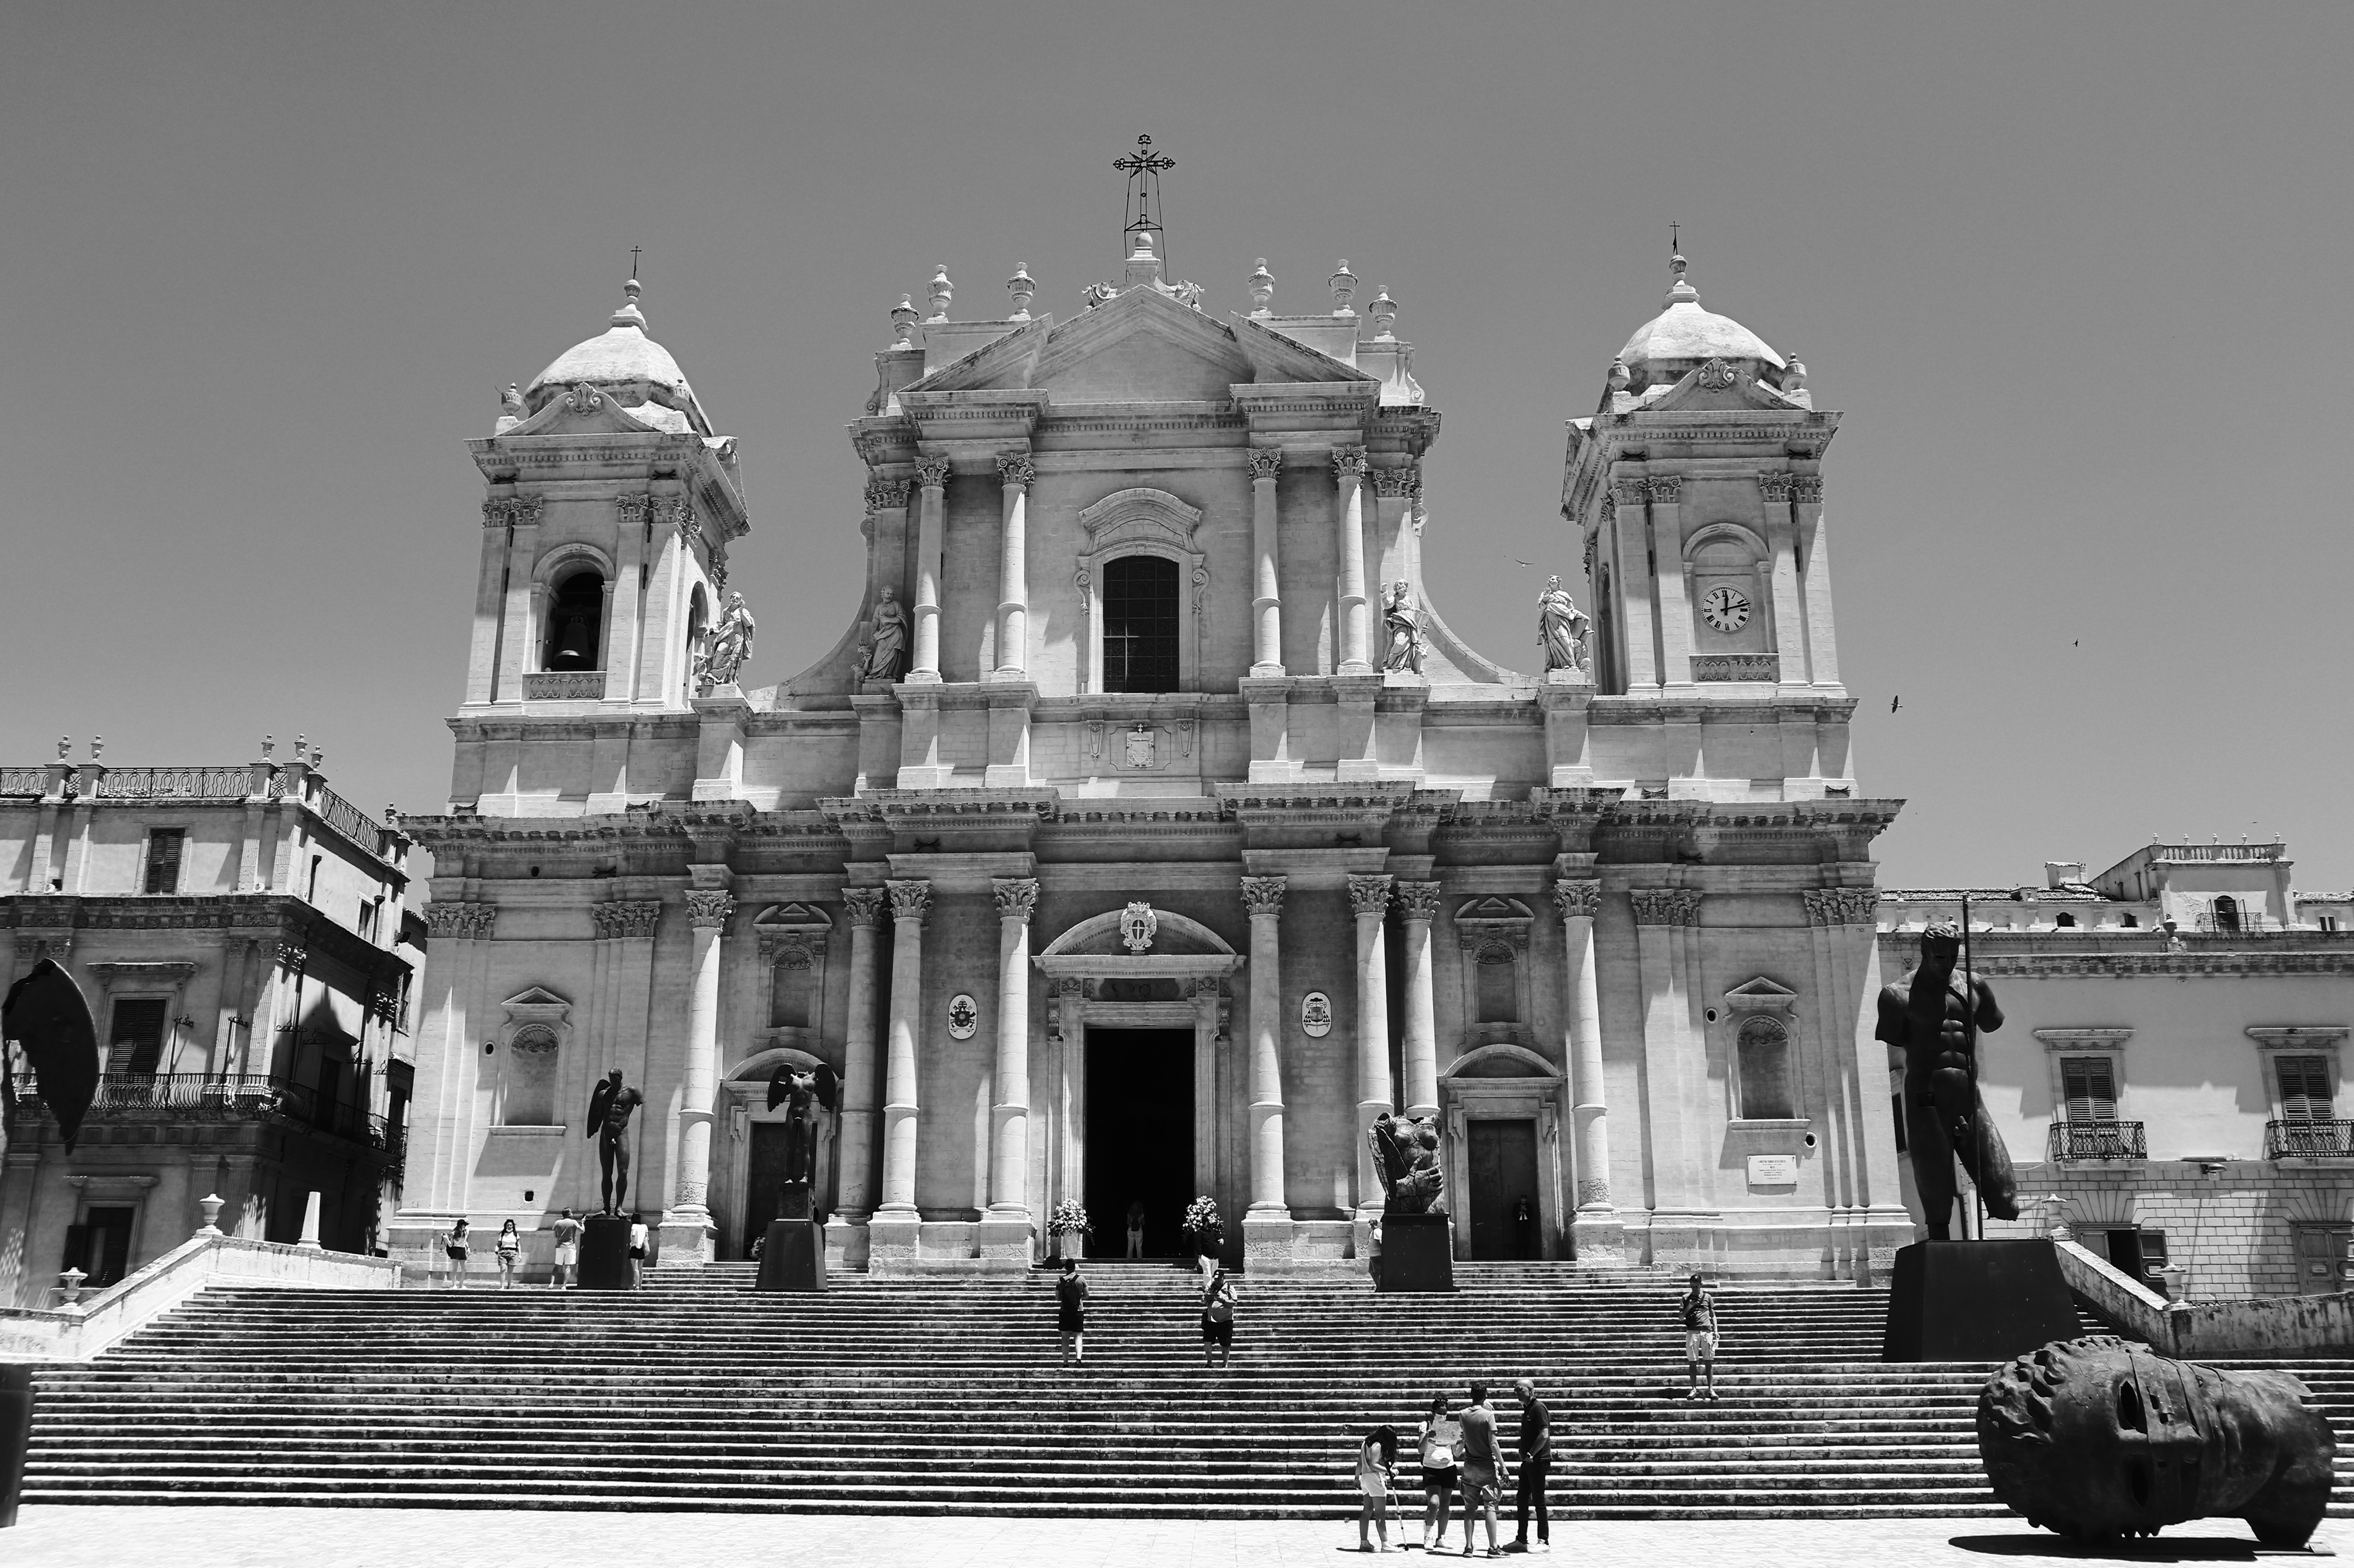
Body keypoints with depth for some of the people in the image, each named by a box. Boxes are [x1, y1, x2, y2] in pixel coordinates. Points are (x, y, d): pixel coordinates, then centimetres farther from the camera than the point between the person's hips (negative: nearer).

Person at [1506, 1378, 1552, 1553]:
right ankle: (1521, 1540, 16)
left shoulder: (1538, 1408, -13)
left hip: (1538, 1461, -10)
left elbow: (1544, 1435, -22)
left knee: (1539, 1500, -5)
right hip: (1528, 1462, 10)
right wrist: (1524, 1455, 11)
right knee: (1522, 1498, 11)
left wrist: (1531, 1455, -18)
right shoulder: (1527, 1409, 15)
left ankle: (1544, 1542, 0)